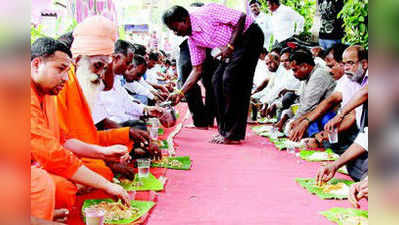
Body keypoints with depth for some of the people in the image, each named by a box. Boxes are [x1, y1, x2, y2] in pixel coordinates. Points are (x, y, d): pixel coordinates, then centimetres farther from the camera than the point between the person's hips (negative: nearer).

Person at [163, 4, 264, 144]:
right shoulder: (192, 39, 3)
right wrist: (180, 93, 0)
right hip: (233, 48, 9)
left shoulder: (206, 13, -20)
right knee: (217, 79, 1)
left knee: (230, 78, -18)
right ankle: (225, 130, 7)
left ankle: (233, 134, -14)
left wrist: (230, 46, -23)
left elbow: (241, 18, -20)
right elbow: (197, 70, 6)